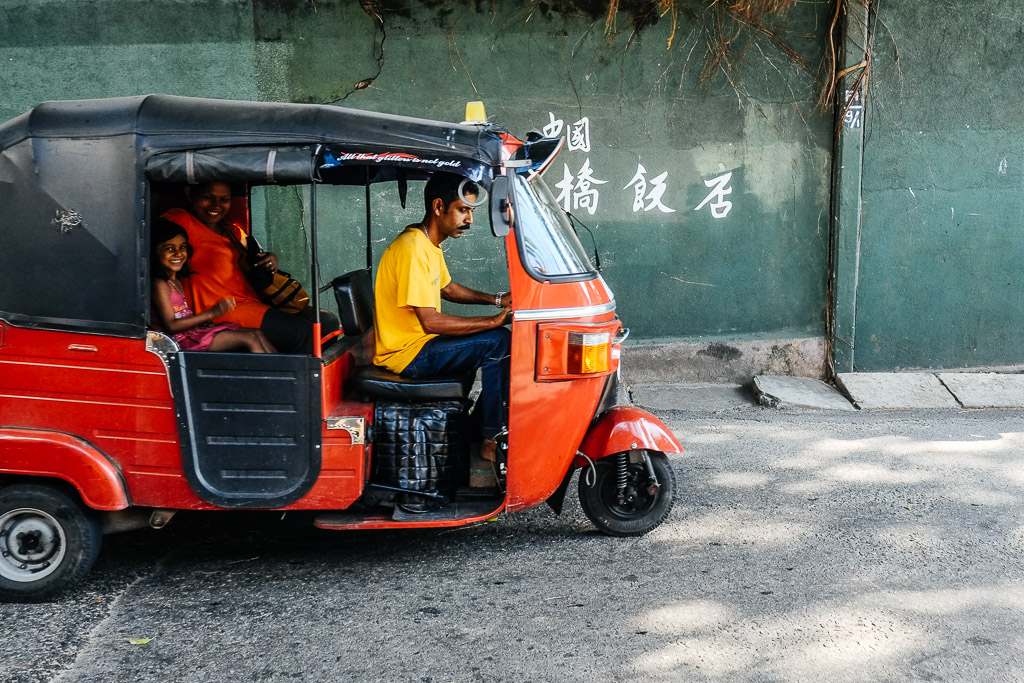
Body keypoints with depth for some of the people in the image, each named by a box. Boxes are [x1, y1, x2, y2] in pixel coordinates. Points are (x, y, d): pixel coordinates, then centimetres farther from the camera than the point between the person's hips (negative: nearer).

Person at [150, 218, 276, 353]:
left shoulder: (176, 281, 18)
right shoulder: (160, 284, -11)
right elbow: (171, 326, -19)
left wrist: (204, 321, -3)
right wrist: (211, 313, -21)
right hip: (183, 341, -9)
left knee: (257, 333, 1)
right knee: (250, 339, -16)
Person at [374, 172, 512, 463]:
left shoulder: (430, 243, 9)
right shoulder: (412, 249, -23)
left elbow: (447, 288, 24)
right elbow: (430, 321, -27)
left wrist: (495, 300, 9)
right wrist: (493, 321, -24)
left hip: (421, 340, 10)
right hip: (406, 354, -10)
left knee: (497, 340, 9)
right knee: (499, 342, -20)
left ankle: (478, 424, 12)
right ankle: (491, 440, -11)